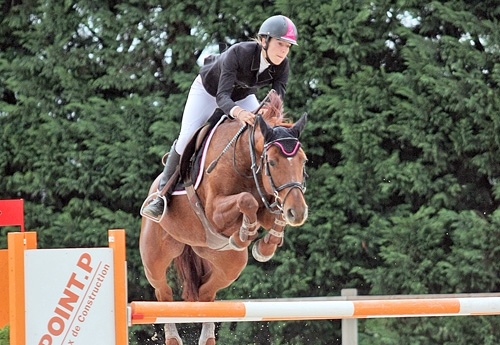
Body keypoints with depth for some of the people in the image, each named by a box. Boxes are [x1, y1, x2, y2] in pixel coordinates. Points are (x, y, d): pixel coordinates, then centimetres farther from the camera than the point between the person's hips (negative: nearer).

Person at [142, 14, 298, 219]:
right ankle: (163, 195, -3)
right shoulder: (238, 53, -41)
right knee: (186, 138, -15)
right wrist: (237, 112, -68)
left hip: (243, 95, 5)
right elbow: (222, 96, -47)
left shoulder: (282, 66, -28)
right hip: (208, 89, -5)